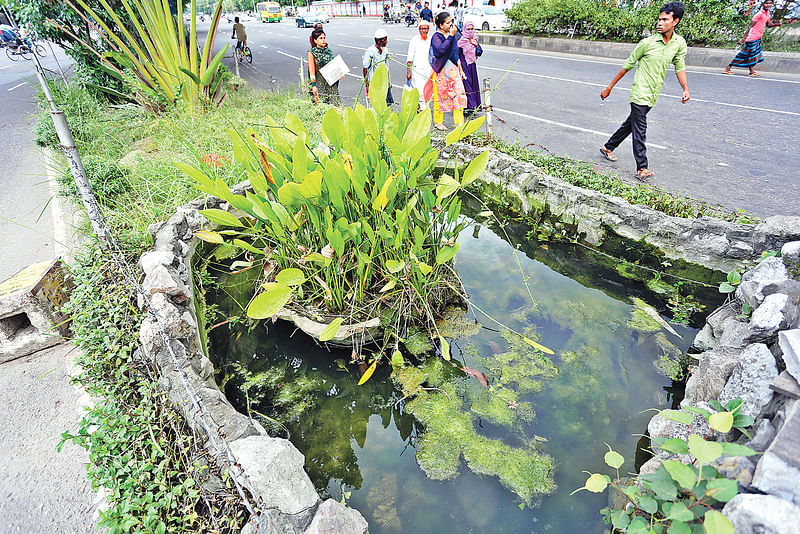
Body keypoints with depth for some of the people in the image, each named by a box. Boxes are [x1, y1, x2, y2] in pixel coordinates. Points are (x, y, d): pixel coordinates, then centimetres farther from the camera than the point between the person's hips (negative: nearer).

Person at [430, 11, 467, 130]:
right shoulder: (436, 37, -11)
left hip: (453, 68, 6)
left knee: (458, 93, -2)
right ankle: (438, 122, 19)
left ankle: (459, 122, 5)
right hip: (441, 69, -6)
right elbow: (441, 50, -30)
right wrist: (451, 36, -26)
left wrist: (458, 64, 24)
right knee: (440, 95, 4)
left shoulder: (452, 34, 10)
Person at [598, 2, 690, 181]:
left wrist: (686, 89, 2)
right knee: (640, 129, -9)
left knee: (631, 124, 15)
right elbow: (628, 65, -1)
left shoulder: (680, 43, 4)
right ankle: (642, 168, -10)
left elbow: (680, 67, 13)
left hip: (653, 96, 5)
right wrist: (609, 87, 1)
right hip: (640, 93, -5)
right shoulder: (647, 42, -8)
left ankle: (608, 148, 33)